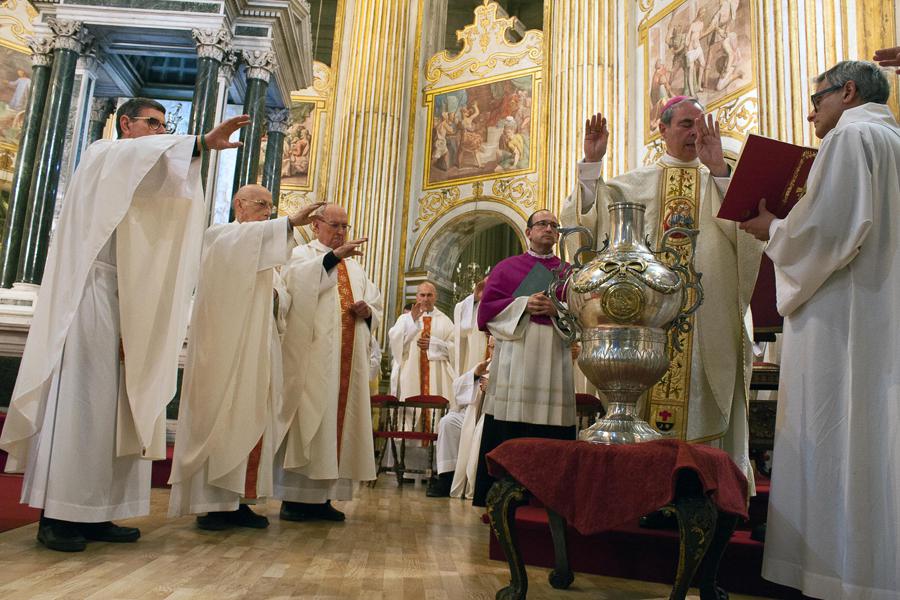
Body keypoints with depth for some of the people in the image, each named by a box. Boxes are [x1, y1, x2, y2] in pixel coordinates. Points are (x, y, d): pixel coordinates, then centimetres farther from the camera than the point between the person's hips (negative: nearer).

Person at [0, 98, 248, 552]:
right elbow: (142, 153, -21)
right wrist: (203, 142, -34)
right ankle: (56, 515, -4)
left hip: (121, 304, 8)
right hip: (89, 297, -8)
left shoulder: (142, 180, 26)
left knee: (111, 405, 3)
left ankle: (92, 513, 6)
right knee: (77, 400, -9)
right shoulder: (103, 155, 3)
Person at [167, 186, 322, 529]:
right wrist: (291, 222, -28)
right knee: (219, 419, -7)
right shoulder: (218, 236, 4)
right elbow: (244, 237, -23)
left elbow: (282, 304, 20)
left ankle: (238, 500, 7)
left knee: (254, 421, 3)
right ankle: (210, 503, -3)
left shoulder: (265, 253, 25)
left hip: (257, 350, 7)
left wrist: (277, 298, -3)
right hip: (224, 349, -7)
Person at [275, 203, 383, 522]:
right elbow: (296, 280, -17)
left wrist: (367, 311, -1)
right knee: (308, 418, -9)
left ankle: (321, 495, 10)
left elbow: (376, 307, 22)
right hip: (312, 357, -5)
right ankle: (293, 496, -2)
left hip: (348, 360, 6)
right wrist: (334, 256, -26)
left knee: (340, 418, 3)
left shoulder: (355, 266, 24)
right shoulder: (302, 253, 8)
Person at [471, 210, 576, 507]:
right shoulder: (507, 267, 14)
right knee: (508, 431, -5)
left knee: (551, 437, -2)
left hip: (554, 359, 2)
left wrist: (557, 310, -10)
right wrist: (523, 305, -8)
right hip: (514, 358, -1)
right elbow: (487, 307, 5)